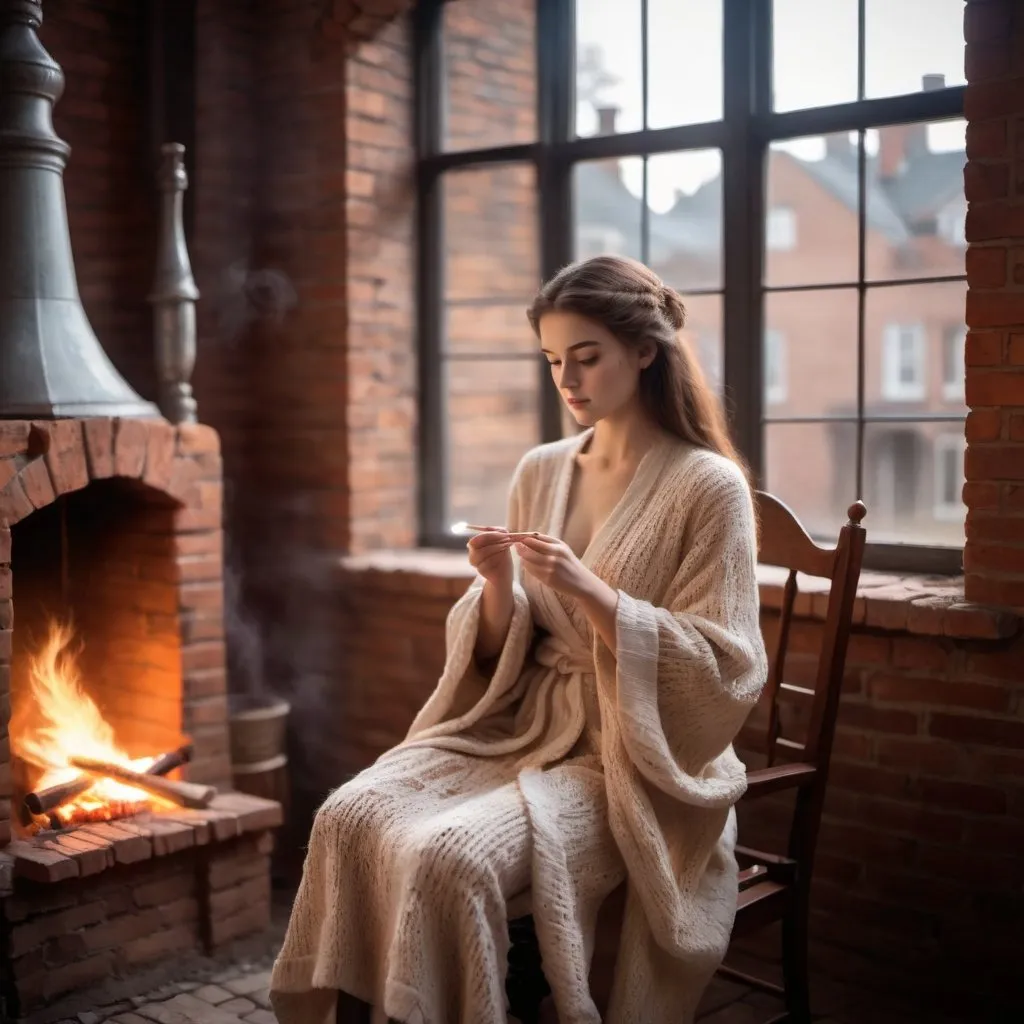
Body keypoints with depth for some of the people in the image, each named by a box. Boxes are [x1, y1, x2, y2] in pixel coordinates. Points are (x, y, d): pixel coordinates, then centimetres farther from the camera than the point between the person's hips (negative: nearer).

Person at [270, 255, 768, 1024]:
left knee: (451, 857, -29)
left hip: (628, 763, -5)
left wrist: (592, 593, -22)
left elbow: (722, 673, -12)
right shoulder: (539, 473, 8)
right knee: (350, 818, -18)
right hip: (522, 726, 6)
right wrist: (500, 586, -11)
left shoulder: (708, 487, -8)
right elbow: (499, 655, 12)